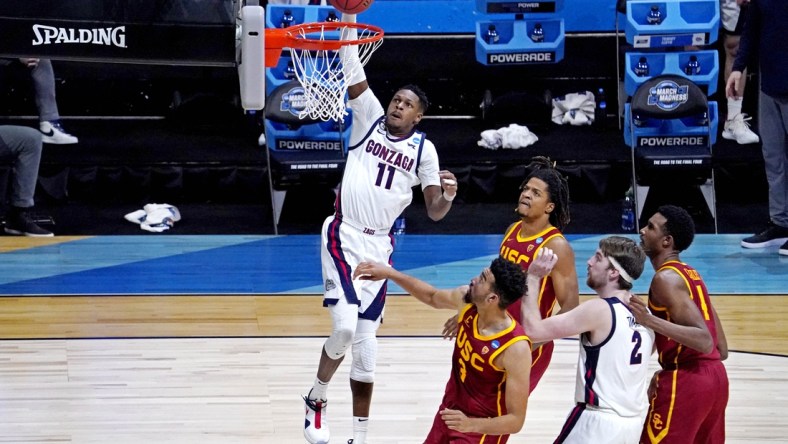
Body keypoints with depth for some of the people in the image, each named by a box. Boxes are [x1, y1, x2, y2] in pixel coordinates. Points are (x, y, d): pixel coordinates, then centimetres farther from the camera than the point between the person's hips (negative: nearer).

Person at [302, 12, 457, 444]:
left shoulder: (423, 149, 6)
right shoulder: (369, 117, 4)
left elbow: (434, 212, 6)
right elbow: (353, 73, -6)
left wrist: (447, 196, -17)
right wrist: (348, 19, -18)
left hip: (380, 246, 2)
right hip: (344, 235, -2)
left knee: (366, 343, 4)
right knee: (345, 325, -20)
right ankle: (316, 399, 6)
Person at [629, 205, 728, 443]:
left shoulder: (666, 279, -10)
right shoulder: (690, 275, 18)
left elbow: (704, 341, -21)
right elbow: (721, 349, 19)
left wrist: (651, 321, -27)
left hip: (686, 381, -10)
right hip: (715, 376, 10)